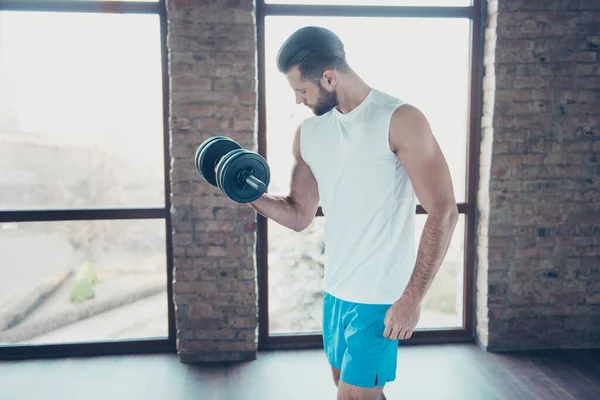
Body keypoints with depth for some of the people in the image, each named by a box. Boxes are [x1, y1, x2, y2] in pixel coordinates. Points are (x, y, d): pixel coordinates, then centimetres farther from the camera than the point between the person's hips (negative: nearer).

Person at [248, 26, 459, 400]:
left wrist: (412, 298, -18)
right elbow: (300, 214, 10)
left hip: (381, 296, -6)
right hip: (334, 289, 7)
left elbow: (443, 212, -16)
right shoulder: (308, 133, 5)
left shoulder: (400, 121, -15)